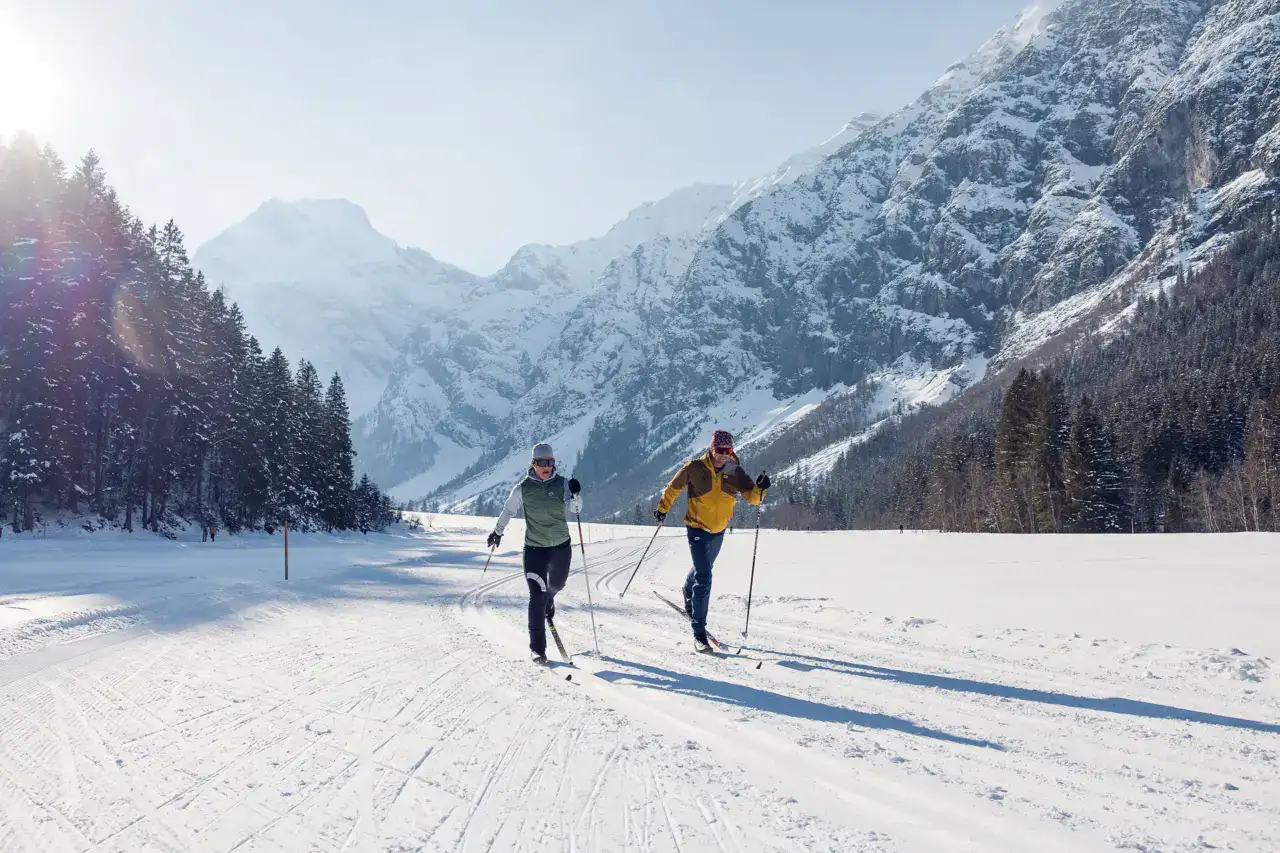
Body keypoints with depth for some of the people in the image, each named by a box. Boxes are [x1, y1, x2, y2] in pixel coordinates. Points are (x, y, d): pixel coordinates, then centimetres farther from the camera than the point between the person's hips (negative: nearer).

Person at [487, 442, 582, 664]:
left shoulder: (561, 484, -6)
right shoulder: (523, 488, -7)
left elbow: (576, 508, -19)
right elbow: (508, 510, 10)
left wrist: (575, 494, -40)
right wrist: (497, 531, 22)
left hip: (561, 546, 2)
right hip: (534, 548, -2)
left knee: (556, 585, 24)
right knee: (537, 596, -12)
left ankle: (548, 600, 62)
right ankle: (537, 647, -6)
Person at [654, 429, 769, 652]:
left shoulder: (735, 472, -8)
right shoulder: (694, 468, -16)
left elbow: (752, 498, -14)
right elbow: (674, 487, -1)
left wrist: (760, 488, -34)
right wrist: (662, 509, 7)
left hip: (719, 531, 5)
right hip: (697, 529, -5)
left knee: (703, 569, 27)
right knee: (704, 577, -15)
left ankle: (689, 597, 58)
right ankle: (699, 632, -10)